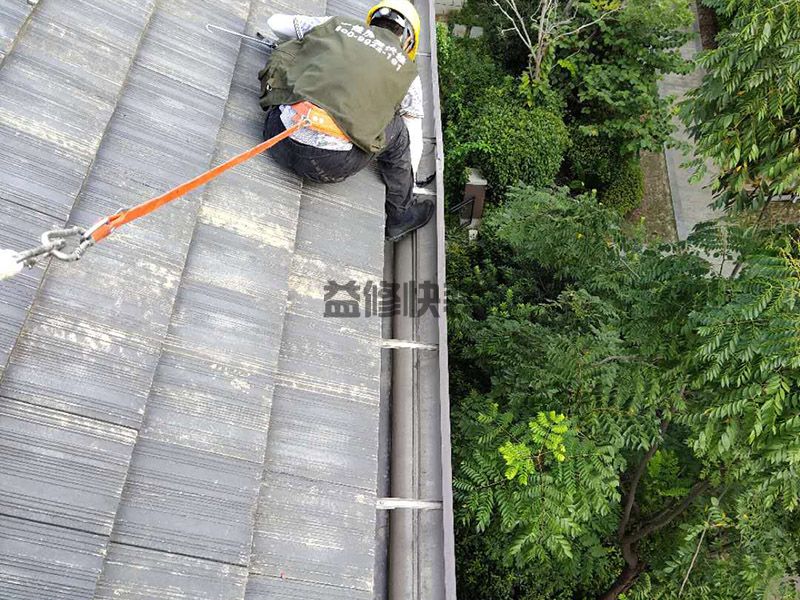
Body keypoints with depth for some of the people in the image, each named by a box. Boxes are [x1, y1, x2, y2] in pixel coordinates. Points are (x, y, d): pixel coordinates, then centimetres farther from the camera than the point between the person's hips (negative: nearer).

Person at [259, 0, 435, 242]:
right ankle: (400, 215, 35)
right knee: (397, 130, 21)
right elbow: (414, 141, 23)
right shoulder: (408, 73, 15)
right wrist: (407, 188, 40)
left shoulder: (336, 24, 18)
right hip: (329, 166, -3)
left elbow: (275, 22, 31)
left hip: (279, 141, 3)